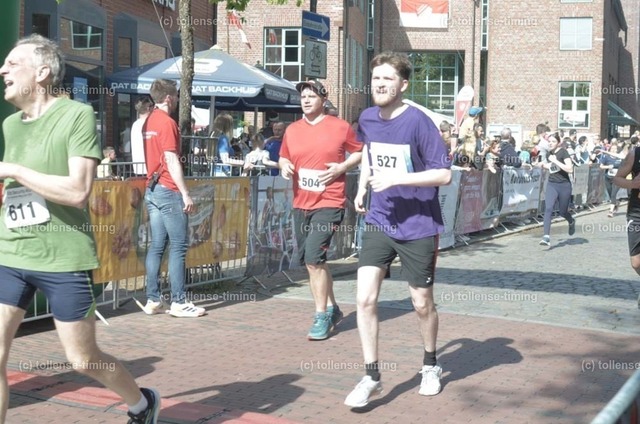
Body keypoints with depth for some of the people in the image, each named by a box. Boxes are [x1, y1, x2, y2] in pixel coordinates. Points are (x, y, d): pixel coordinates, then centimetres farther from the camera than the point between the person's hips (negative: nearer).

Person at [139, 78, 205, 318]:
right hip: (168, 190, -9)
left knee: (157, 245, 8)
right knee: (178, 246, -5)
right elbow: (172, 161, -17)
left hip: (152, 189, 9)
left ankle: (152, 300, 8)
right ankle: (178, 302, -4)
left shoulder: (148, 122, 14)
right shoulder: (167, 122, -12)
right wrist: (185, 193, -16)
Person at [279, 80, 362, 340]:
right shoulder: (292, 130, 8)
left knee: (314, 257, -16)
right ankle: (332, 308, 31)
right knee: (310, 260, 13)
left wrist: (342, 167, -12)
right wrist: (284, 166, -3)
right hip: (301, 204, 6)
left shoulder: (340, 127, -3)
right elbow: (283, 157, 20)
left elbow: (359, 152, 5)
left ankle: (322, 317, -3)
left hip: (329, 203, -6)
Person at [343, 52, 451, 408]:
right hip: (379, 222, 4)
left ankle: (431, 366, 36)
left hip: (418, 227, -4)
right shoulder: (368, 119, 0)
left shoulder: (418, 122, -17)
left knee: (422, 304, 10)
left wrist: (396, 178, -25)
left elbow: (444, 175, -18)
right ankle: (372, 377, 4)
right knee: (365, 298, -9)